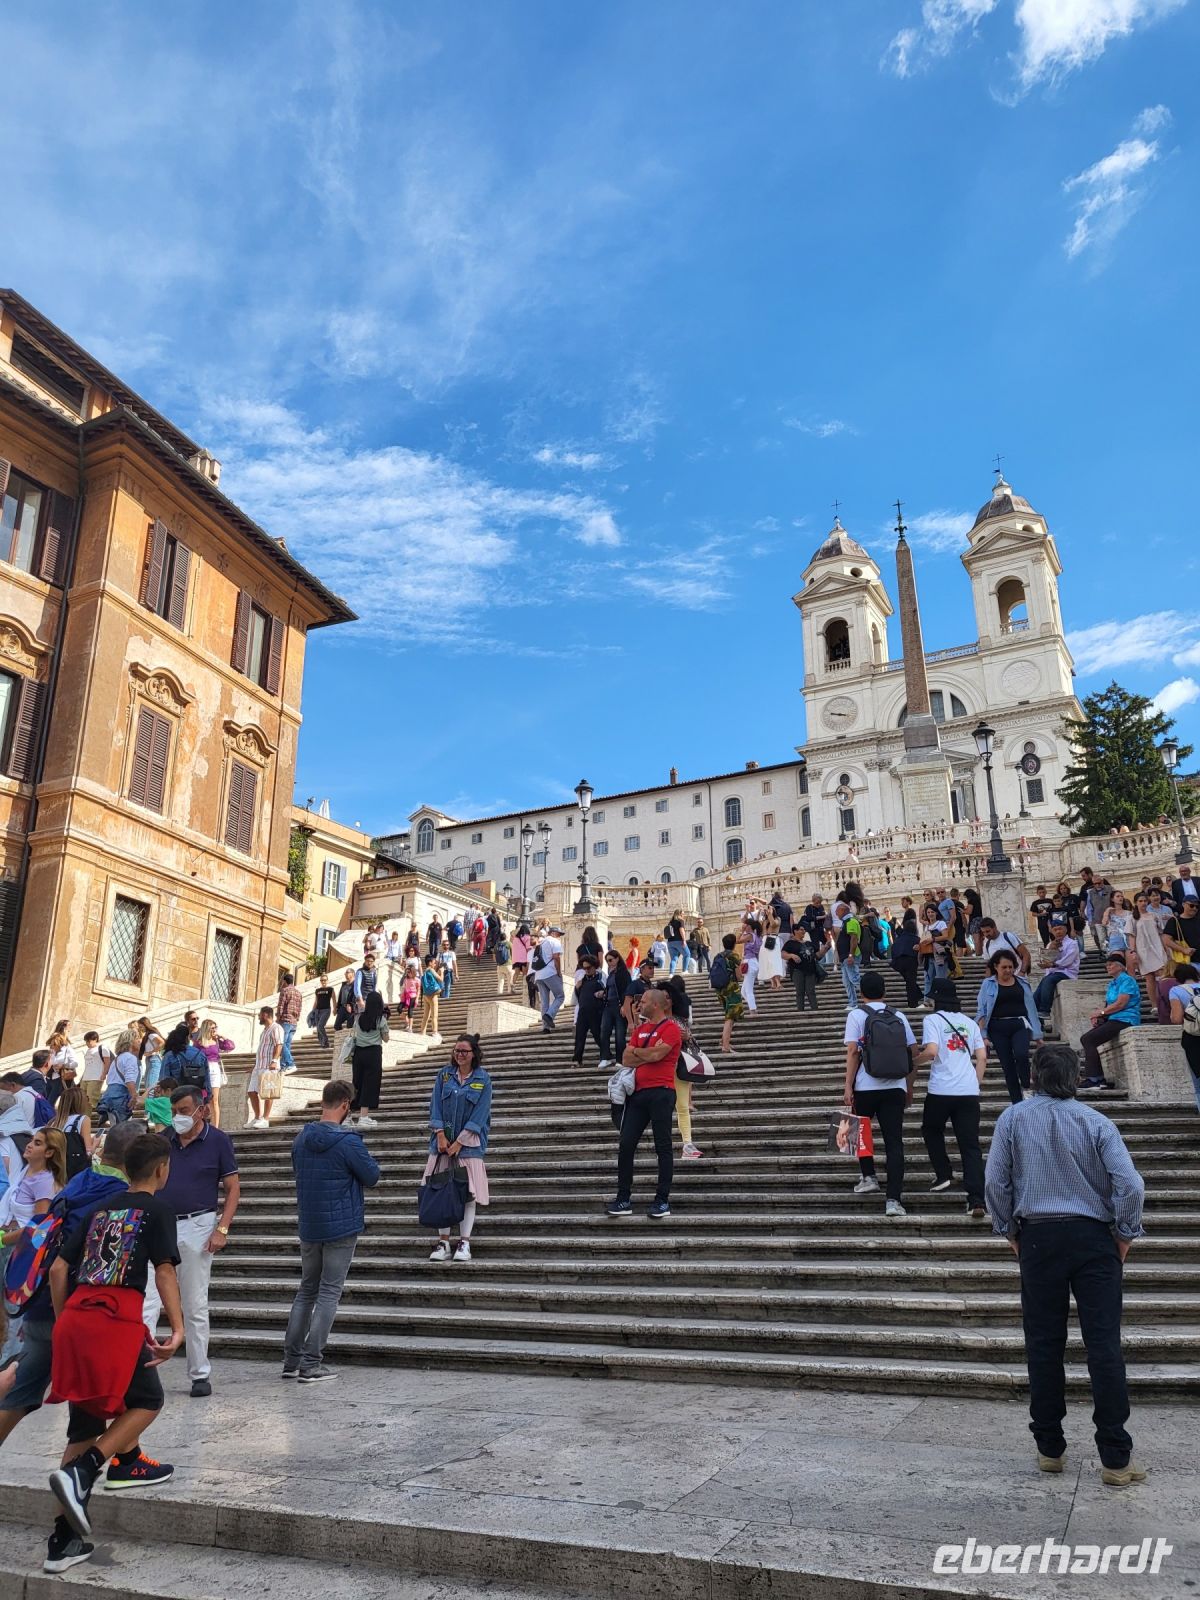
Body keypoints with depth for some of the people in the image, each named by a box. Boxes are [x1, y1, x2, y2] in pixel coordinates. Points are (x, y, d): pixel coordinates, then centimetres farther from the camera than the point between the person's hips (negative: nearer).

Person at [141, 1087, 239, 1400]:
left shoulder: (218, 1140, -4)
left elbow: (233, 1188, -3)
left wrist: (222, 1229, -12)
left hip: (197, 1227, -3)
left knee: (195, 1307, 6)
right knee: (146, 1301, -5)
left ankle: (200, 1374, 18)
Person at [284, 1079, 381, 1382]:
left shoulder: (301, 1138, 1)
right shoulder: (348, 1142, -18)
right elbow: (371, 1177, -7)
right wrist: (367, 1158, 10)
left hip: (308, 1228, 6)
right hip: (342, 1226, -6)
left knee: (306, 1290, 17)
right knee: (329, 1293, 1)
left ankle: (291, 1359, 17)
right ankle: (311, 1363, 1)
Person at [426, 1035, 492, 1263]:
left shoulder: (483, 1080, -2)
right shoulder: (444, 1075, 6)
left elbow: (479, 1114, -7)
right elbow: (436, 1106, 4)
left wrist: (459, 1142, -12)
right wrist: (440, 1135, -8)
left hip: (469, 1141, -2)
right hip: (443, 1139, 2)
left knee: (468, 1192, -3)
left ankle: (464, 1243, 3)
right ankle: (443, 1242, 8)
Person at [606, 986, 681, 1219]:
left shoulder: (671, 1028, -5)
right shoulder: (640, 1028, 17)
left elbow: (657, 1054, -18)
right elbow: (627, 1058, 7)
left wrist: (637, 1052, 0)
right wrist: (648, 1054, -8)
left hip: (660, 1093, -7)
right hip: (638, 1093, 7)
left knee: (663, 1147, 0)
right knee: (626, 1146, 3)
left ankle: (662, 1200, 7)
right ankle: (623, 1200, 10)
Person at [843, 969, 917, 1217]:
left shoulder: (857, 1014, -2)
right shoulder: (899, 1016, 9)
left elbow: (853, 1051, -11)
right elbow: (913, 1052, 9)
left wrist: (848, 1086, -10)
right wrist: (909, 1087, 18)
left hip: (865, 1087, -2)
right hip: (895, 1088, 2)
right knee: (894, 1143, 1)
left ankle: (868, 1176, 21)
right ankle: (893, 1199, -6)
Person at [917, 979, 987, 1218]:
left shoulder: (933, 1019, -1)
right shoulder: (969, 1023, 14)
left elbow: (931, 1051, -15)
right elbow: (982, 1057, 11)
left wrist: (916, 1059, 4)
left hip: (941, 1090, -4)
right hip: (969, 1091, 4)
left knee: (931, 1131, 24)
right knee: (970, 1145, 2)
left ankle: (944, 1174, 17)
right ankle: (976, 1200, -6)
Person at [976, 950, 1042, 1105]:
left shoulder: (1022, 983, 9)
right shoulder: (988, 984, 2)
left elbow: (1031, 1007, 12)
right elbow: (981, 1012, 1)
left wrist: (1037, 1033, 10)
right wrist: (983, 1035, -6)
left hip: (1020, 1025, 0)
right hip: (998, 1029, 0)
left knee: (1021, 1055, -25)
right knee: (1007, 1066, 1)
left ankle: (1025, 1088, 0)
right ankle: (1017, 1103, 12)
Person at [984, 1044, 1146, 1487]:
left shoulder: (1012, 1119, -2)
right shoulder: (1096, 1122, -3)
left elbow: (995, 1182, -3)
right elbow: (1130, 1184, -11)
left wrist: (1008, 1231, 10)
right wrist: (1125, 1234, 3)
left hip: (1038, 1239, 0)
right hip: (1093, 1239, 0)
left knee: (1044, 1346, 9)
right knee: (1104, 1346, 3)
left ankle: (1049, 1449, 17)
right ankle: (1115, 1459, 5)